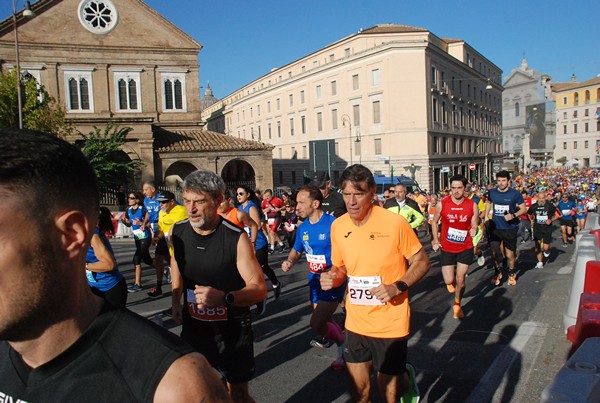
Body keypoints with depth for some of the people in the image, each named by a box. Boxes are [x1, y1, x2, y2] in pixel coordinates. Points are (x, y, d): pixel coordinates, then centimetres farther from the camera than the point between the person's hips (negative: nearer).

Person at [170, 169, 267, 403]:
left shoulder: (236, 238, -22)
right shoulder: (176, 232, -8)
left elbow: (259, 289, -20)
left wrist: (224, 297, -36)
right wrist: (176, 300, 16)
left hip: (232, 331, -4)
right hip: (193, 327, 4)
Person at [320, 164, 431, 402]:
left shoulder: (395, 223, -17)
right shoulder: (338, 227, -3)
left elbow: (422, 262, -7)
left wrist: (398, 287, -22)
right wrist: (332, 278, -11)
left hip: (390, 324, -4)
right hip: (356, 323, 4)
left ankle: (407, 377, 42)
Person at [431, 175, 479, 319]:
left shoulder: (472, 205, -9)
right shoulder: (442, 204, -11)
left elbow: (474, 227, -2)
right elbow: (435, 222, 4)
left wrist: (474, 230, -25)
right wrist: (435, 240, 0)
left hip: (465, 248, 0)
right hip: (447, 248, 0)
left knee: (460, 280, 5)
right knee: (449, 280, -1)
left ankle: (457, 305, 29)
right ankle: (452, 282, 38)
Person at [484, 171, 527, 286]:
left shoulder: (515, 194, -8)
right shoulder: (492, 192, 0)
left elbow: (524, 209, -4)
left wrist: (514, 215, -22)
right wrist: (486, 216, 16)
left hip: (510, 228, -2)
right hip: (495, 227, 2)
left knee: (510, 254, 8)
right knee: (494, 252, 2)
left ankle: (511, 274, 32)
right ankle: (497, 273, 25)